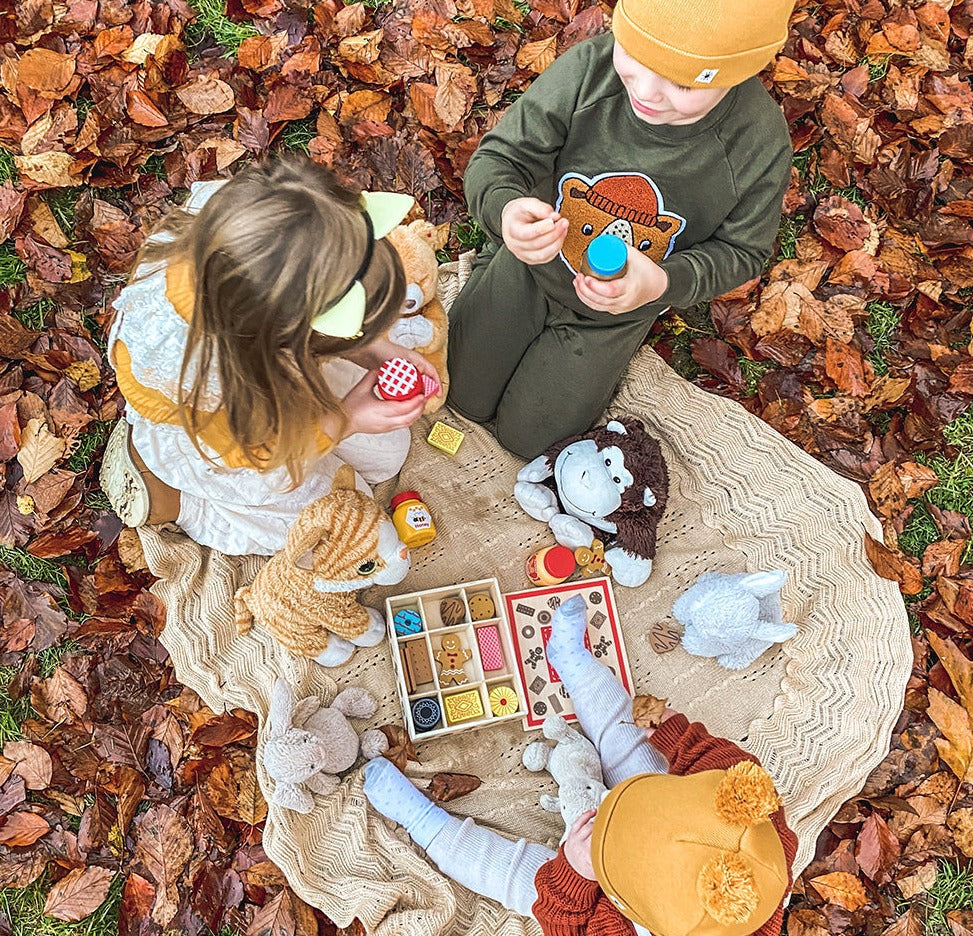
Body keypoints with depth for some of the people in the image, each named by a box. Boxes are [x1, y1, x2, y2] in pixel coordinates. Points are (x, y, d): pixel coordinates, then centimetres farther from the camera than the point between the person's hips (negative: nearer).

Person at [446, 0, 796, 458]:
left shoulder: (759, 144, -31)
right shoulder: (587, 68, -32)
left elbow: (738, 252, -15)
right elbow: (498, 158, -23)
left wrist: (662, 283, -36)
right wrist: (505, 209, -49)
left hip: (617, 309, 0)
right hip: (527, 270, 1)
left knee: (525, 436, 13)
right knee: (466, 399, 18)